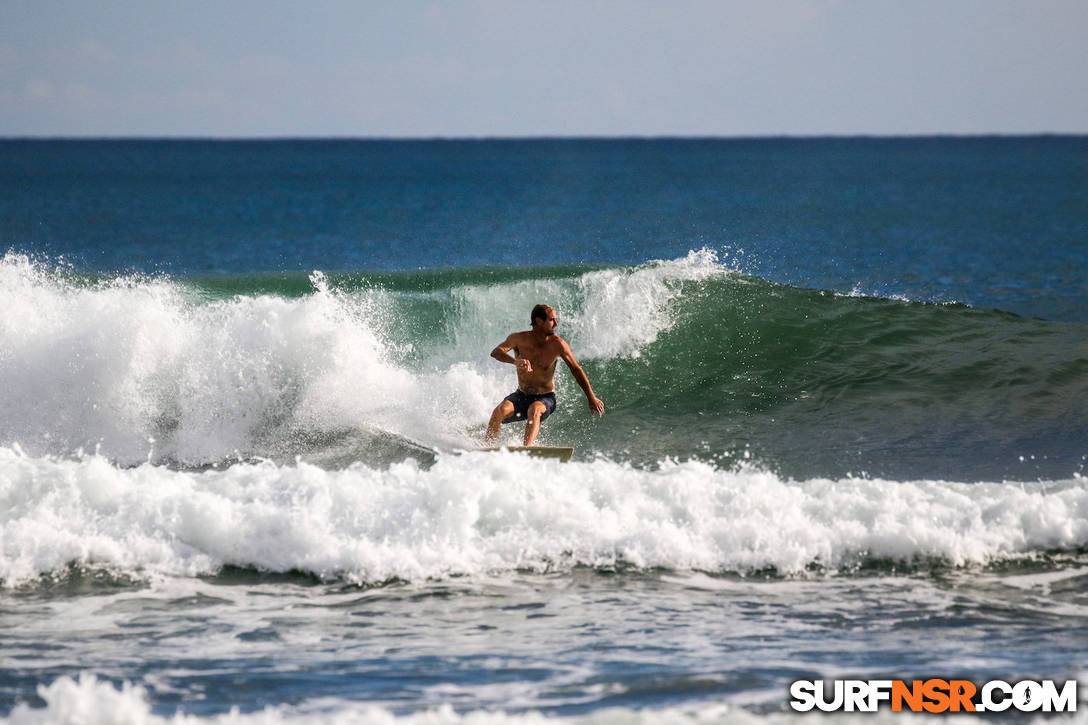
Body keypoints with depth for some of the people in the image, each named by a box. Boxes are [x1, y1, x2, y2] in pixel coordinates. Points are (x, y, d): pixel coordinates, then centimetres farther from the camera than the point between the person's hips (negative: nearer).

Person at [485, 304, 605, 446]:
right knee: (500, 410, -27)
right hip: (522, 396, 1)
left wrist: (592, 399, -1)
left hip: (545, 398, -1)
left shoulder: (557, 344, -12)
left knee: (534, 409, -36)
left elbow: (576, 370, -2)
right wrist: (515, 361, -50)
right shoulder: (519, 339, -12)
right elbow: (496, 352, -28)